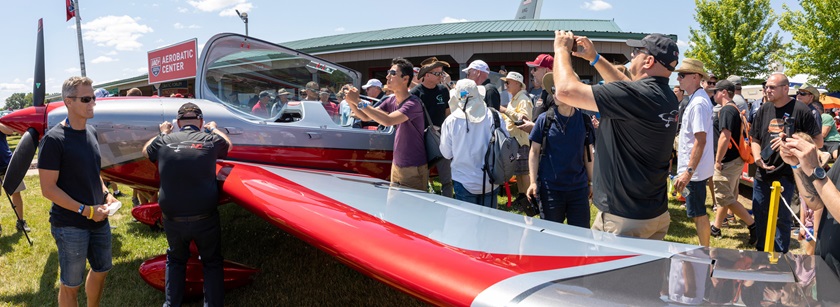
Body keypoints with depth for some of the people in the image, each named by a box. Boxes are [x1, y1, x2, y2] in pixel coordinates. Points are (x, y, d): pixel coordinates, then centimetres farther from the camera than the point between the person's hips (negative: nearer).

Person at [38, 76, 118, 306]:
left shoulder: (91, 132, 7)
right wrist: (86, 210, -20)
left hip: (98, 219, 7)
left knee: (101, 270, 22)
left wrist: (105, 194, 2)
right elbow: (48, 188, -17)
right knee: (71, 285, 8)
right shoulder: (54, 139, -16)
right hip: (70, 225, -7)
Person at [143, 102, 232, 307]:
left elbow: (146, 151, 23)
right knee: (212, 262, 18)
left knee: (175, 260, 26)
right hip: (205, 219, -2)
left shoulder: (164, 141, -1)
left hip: (173, 220, 2)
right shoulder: (210, 140, -4)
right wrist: (214, 129, 38)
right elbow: (228, 145, 21)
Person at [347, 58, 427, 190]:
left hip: (414, 169, -7)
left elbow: (388, 121, -32)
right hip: (396, 166, 7)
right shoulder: (391, 101, 5)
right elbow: (366, 117, 8)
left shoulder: (413, 103, -19)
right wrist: (351, 102, -11)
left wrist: (359, 101, -30)